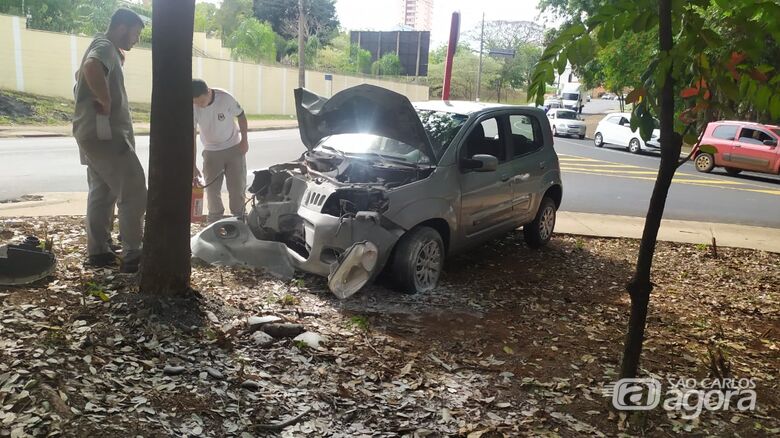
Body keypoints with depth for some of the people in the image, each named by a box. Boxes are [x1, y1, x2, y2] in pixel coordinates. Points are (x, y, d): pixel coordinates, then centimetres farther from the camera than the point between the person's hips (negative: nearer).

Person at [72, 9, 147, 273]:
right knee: (133, 193, -9)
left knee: (102, 192, 14)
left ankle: (98, 252, 19)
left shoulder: (104, 49, 20)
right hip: (105, 133, -11)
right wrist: (106, 102, -25)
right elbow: (91, 67, -35)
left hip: (95, 133, 11)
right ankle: (132, 256, -6)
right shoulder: (105, 46, -12)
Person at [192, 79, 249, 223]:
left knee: (237, 187, 2)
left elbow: (241, 116, -5)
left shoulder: (225, 98, -22)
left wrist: (244, 140, -8)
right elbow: (191, 136, -16)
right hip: (211, 152, 1)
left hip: (234, 148, -1)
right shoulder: (193, 107, -18)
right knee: (212, 190, 2)